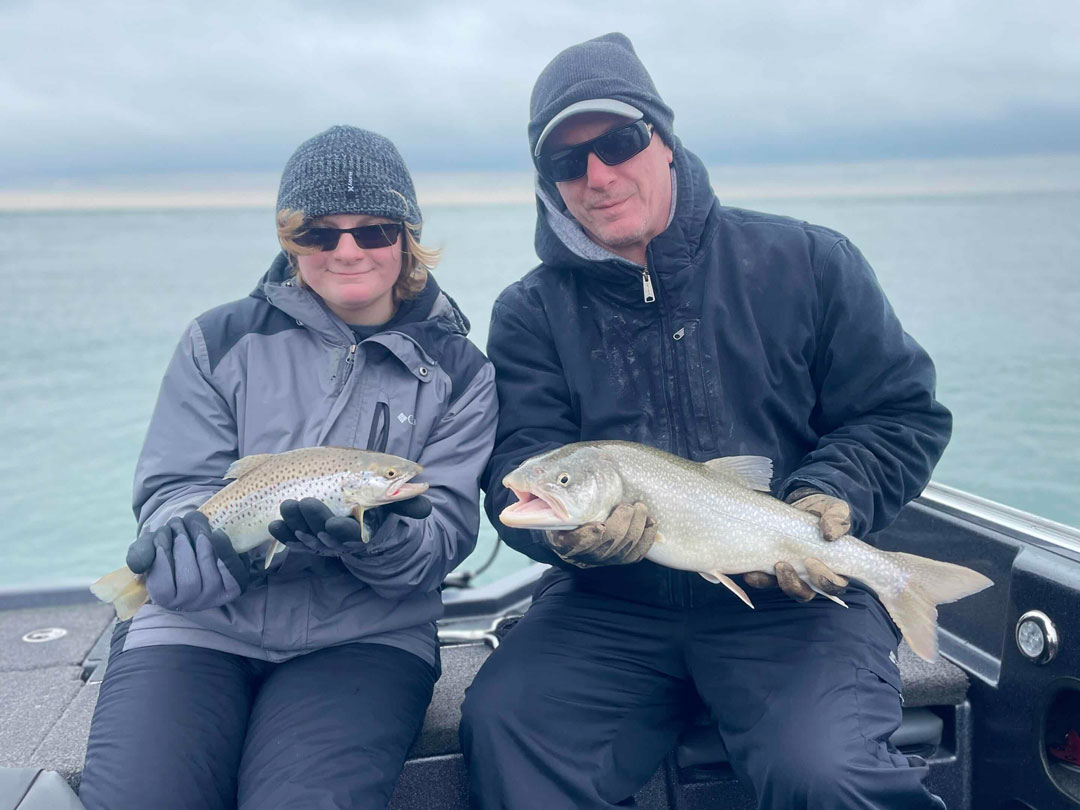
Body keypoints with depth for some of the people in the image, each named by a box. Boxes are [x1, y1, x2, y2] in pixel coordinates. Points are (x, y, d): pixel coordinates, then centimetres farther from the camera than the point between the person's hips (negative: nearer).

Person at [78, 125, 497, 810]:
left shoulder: (458, 372, 6)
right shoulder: (220, 343, 9)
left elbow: (447, 531, -2)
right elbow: (171, 491, 1)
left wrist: (376, 536, -25)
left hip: (365, 637, -1)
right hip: (200, 624, 1)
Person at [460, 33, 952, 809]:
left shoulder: (808, 264, 4)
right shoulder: (530, 314, 6)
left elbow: (904, 413, 6)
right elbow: (515, 471, -1)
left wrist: (829, 497, -13)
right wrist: (565, 526, -23)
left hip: (796, 599, -1)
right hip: (609, 607, 2)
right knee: (500, 721, -22)